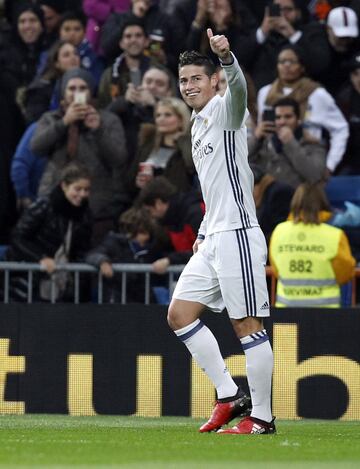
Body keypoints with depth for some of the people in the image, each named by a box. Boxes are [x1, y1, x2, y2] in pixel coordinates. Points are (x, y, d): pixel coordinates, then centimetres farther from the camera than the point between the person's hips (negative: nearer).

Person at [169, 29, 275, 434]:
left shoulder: (224, 110, -6)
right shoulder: (198, 125, 20)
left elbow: (238, 87, -32)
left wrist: (226, 58, -52)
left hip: (237, 236, -10)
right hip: (212, 241, 10)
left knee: (247, 325, -7)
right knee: (179, 314, 6)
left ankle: (261, 417, -2)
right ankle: (229, 397, 9)